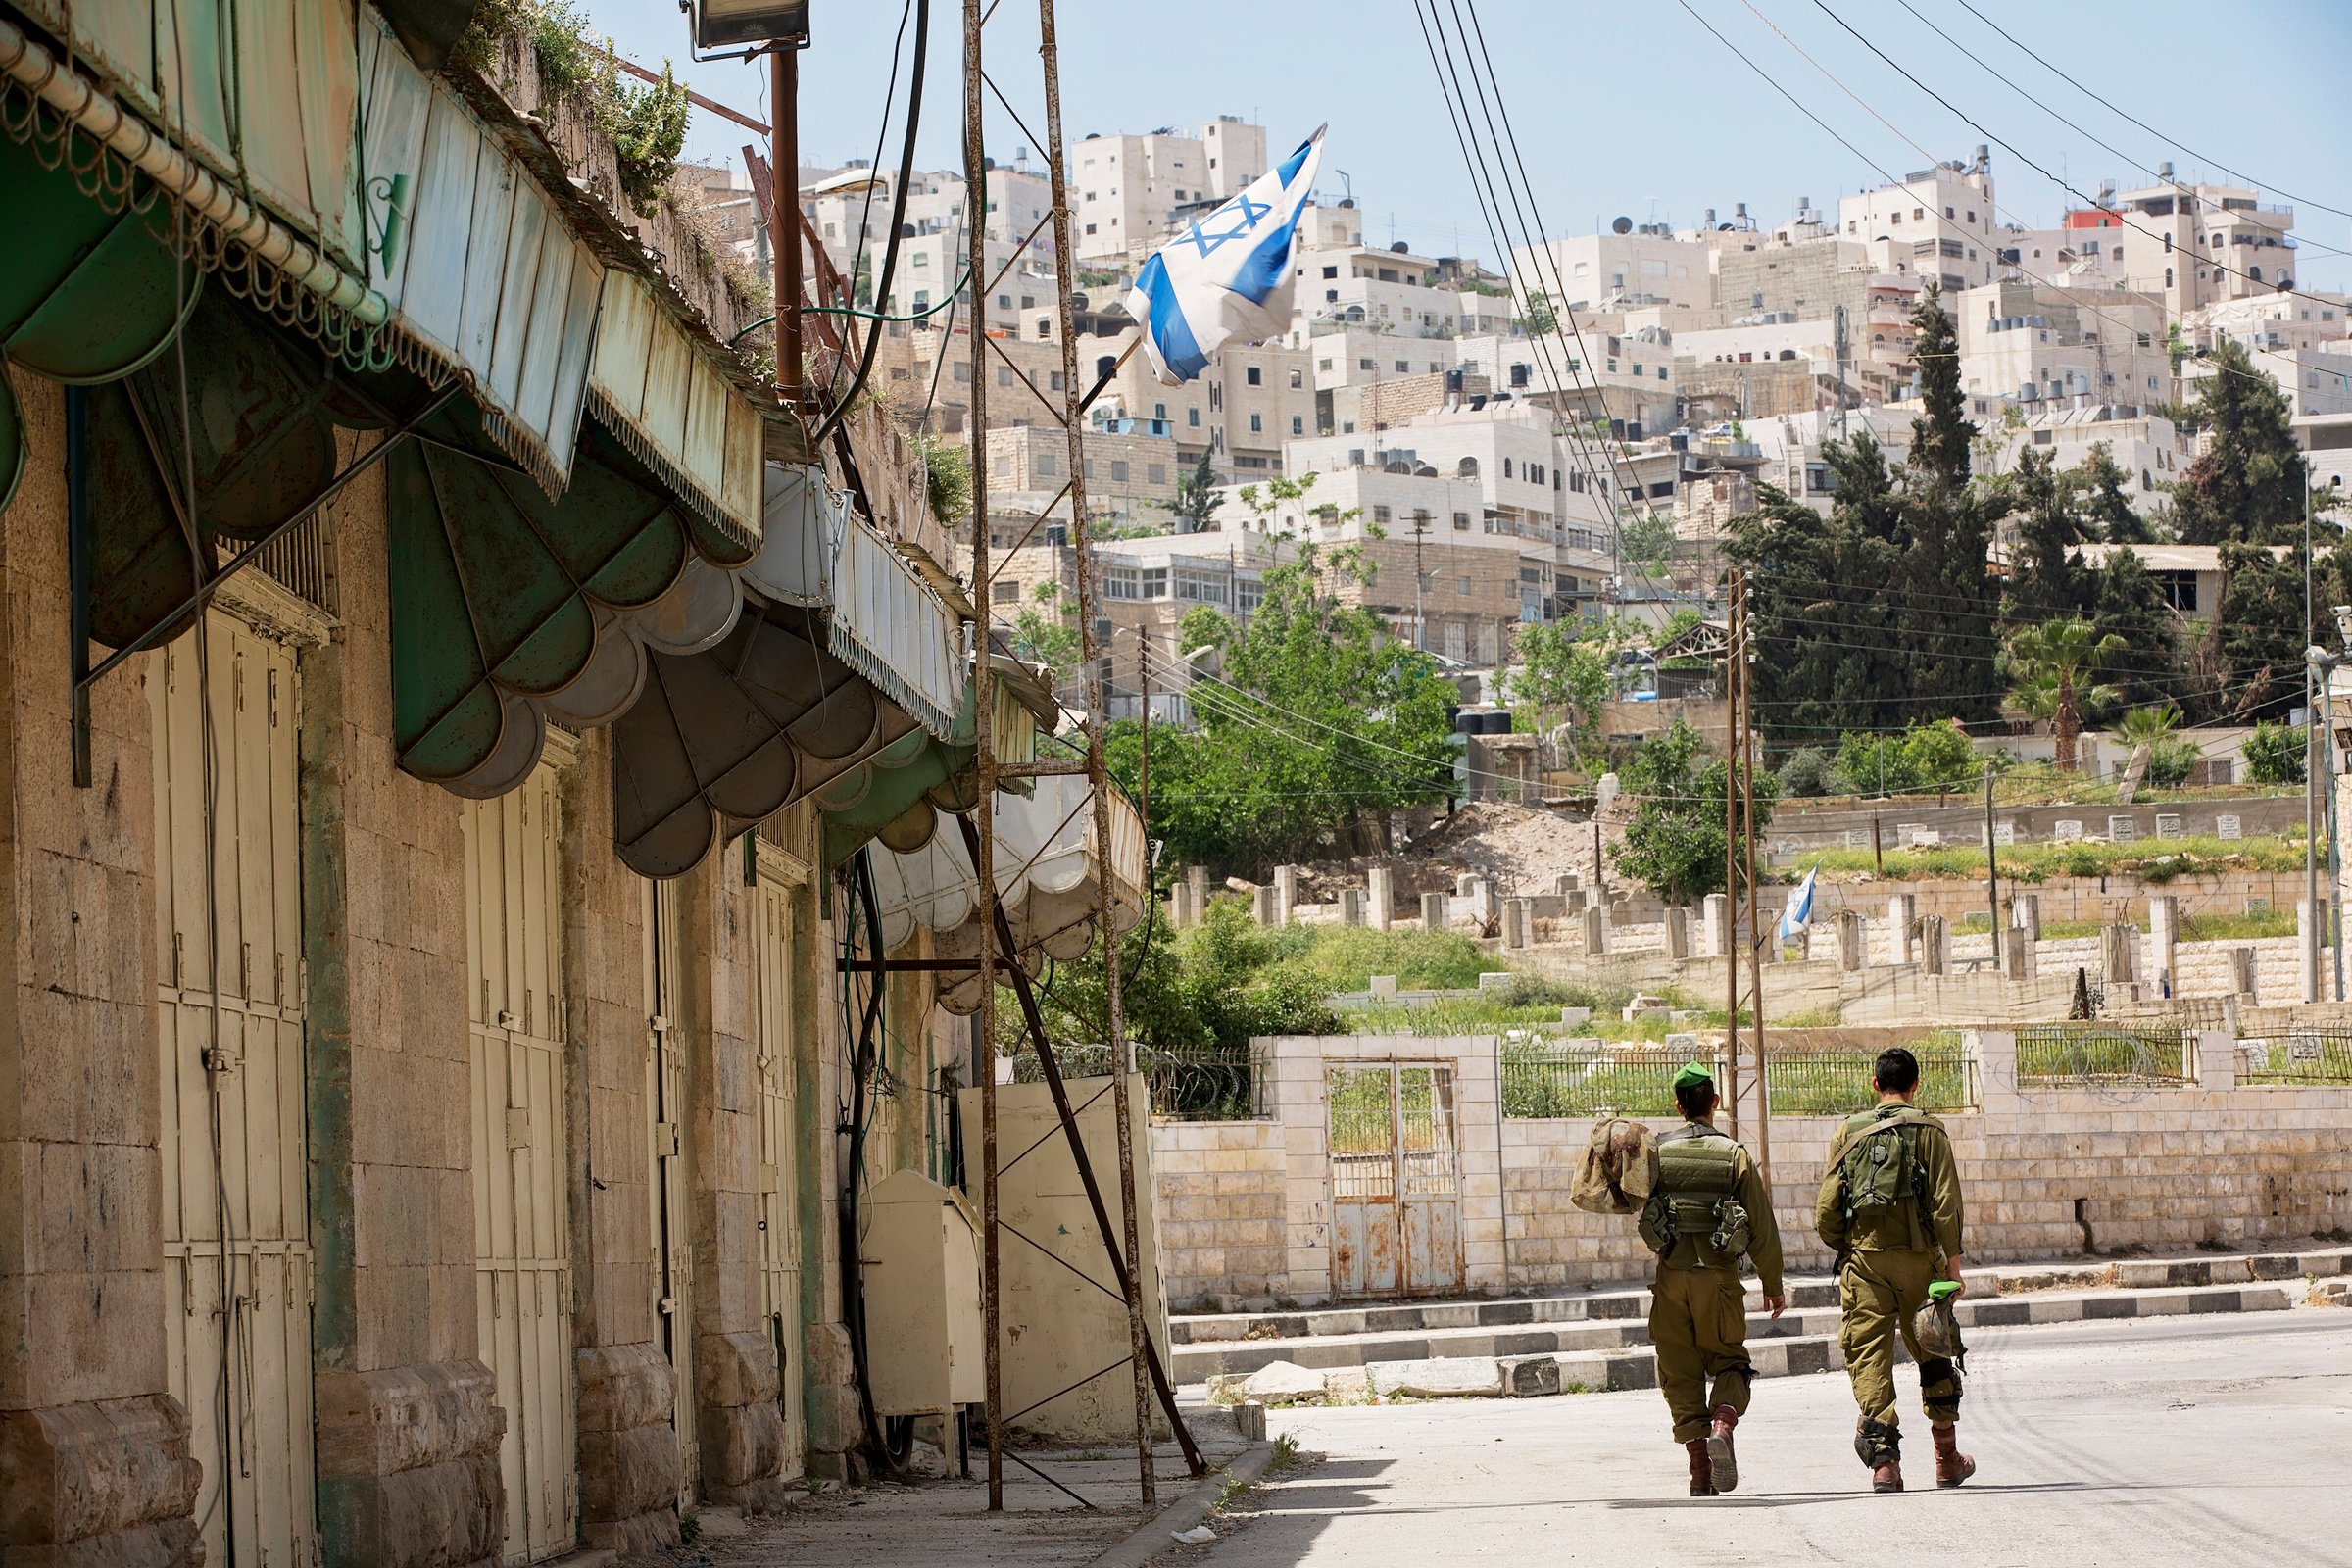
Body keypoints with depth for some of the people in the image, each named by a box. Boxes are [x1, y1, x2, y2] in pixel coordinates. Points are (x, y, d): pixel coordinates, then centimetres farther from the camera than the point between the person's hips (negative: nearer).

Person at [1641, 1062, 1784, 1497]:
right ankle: (1722, 1426, -14)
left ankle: (1700, 1474, 4)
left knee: (1680, 1373, 8)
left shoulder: (1656, 1153, 0)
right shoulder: (1734, 1155, -2)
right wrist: (1772, 1286, 7)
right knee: (1728, 1361, 15)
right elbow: (1762, 1225, -1)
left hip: (1671, 1278, 1)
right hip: (1719, 1278, -1)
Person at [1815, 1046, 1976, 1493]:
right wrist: (1952, 1264, -5)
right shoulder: (1928, 1131, 0)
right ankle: (1947, 1459, 20)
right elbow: (1945, 1204, -7)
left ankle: (1884, 1460, -11)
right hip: (1917, 1256, -1)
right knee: (1934, 1358, 13)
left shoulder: (1849, 1132, 7)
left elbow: (1826, 1210, 5)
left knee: (1870, 1359, 0)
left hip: (1864, 1258, 1)